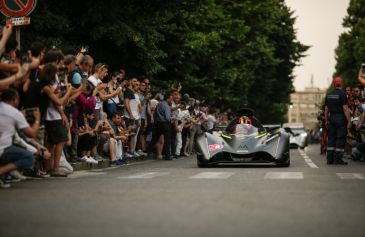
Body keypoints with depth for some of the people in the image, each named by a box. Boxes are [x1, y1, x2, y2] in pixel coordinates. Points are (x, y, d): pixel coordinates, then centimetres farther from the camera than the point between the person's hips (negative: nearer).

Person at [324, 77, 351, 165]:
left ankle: (330, 159, 7)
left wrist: (326, 120, 19)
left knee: (331, 138, 9)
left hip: (331, 118, 6)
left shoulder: (328, 95, 10)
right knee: (340, 138, -2)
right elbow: (345, 109, -15)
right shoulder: (342, 94, -10)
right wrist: (349, 121, -13)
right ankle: (338, 159, -5)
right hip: (341, 118, -6)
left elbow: (326, 109, 12)